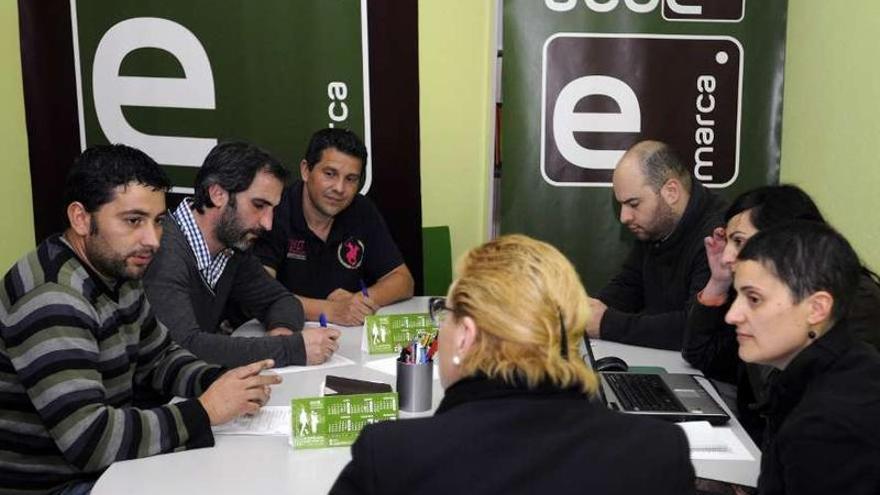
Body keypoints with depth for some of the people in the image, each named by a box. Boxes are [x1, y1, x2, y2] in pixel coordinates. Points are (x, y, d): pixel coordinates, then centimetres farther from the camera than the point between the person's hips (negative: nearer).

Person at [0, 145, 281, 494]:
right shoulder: (50, 297, -26)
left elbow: (158, 359, 13)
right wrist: (205, 411, -24)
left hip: (107, 463, 8)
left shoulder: (118, 272, 3)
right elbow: (87, 439, -32)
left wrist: (219, 383, -6)